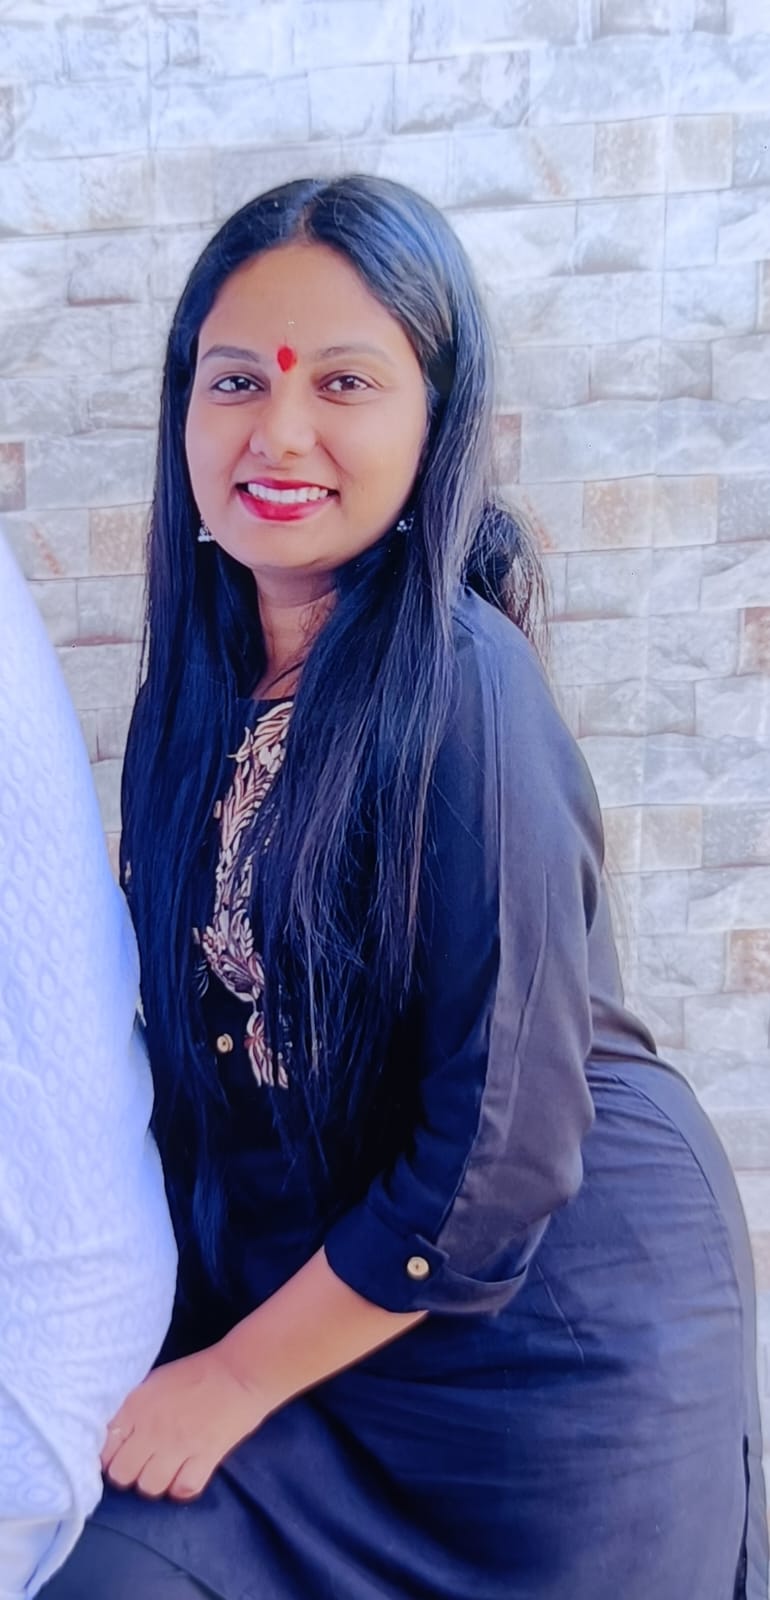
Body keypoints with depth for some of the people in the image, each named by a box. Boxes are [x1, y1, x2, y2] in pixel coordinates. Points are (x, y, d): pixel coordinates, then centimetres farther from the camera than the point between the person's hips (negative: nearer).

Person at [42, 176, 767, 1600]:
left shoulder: (455, 683, -23)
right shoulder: (201, 685, -3)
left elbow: (498, 1154, -22)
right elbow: (201, 1029, 6)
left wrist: (236, 1379, -10)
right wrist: (177, 1337, 3)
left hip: (548, 1332, -5)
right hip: (287, 1295, 5)